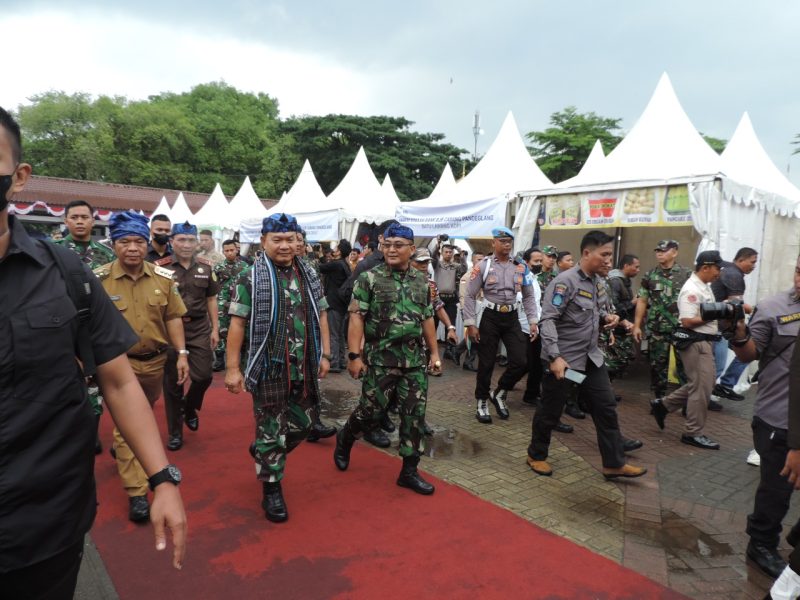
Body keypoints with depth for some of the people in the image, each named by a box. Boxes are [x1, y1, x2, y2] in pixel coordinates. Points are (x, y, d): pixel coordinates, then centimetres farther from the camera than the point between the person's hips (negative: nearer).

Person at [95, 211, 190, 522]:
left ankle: (121, 447, 54)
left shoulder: (163, 277, -3)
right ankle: (136, 492, 4)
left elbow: (173, 317, 1)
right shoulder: (98, 280, -12)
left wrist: (182, 354, -3)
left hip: (155, 360, 4)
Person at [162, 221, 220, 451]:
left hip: (200, 328, 2)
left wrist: (215, 329, 7)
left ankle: (189, 407, 32)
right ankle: (175, 432, 20)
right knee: (173, 382, 6)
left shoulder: (205, 267, 6)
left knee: (203, 375, -1)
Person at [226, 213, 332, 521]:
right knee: (271, 429, 5)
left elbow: (321, 316, 13)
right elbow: (237, 324, -9)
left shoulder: (310, 275, 8)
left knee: (302, 423, 16)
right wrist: (232, 368, -11)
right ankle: (271, 489, 23)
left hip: (304, 369, 5)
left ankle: (264, 452, 43)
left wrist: (324, 354, 9)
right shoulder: (250, 277, -7)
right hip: (269, 370, -5)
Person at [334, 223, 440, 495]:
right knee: (371, 411, 3)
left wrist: (434, 352, 13)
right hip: (379, 360, -4)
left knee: (414, 415, 5)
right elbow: (357, 318, -10)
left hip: (415, 361, 4)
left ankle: (409, 471, 18)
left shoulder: (421, 281, 9)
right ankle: (344, 439, 35)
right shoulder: (369, 278, -6)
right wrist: (354, 355, -15)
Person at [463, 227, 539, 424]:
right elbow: (470, 296, -5)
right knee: (486, 363, 5)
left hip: (512, 318, 3)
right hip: (491, 317, -3)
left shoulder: (521, 267, 4)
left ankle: (499, 394, 23)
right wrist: (470, 324, -10)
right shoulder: (483, 266, -7)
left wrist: (533, 321, 2)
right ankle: (482, 402, 23)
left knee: (520, 362, -1)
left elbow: (529, 297, 10)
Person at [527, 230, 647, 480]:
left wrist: (606, 318, 0)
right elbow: (548, 320, -23)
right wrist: (555, 357, -29)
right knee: (550, 411, 6)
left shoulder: (598, 282, 8)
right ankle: (536, 455, 26)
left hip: (591, 357, 8)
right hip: (563, 359, -8)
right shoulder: (565, 281, -18)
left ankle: (614, 463, 20)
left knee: (606, 407, 9)